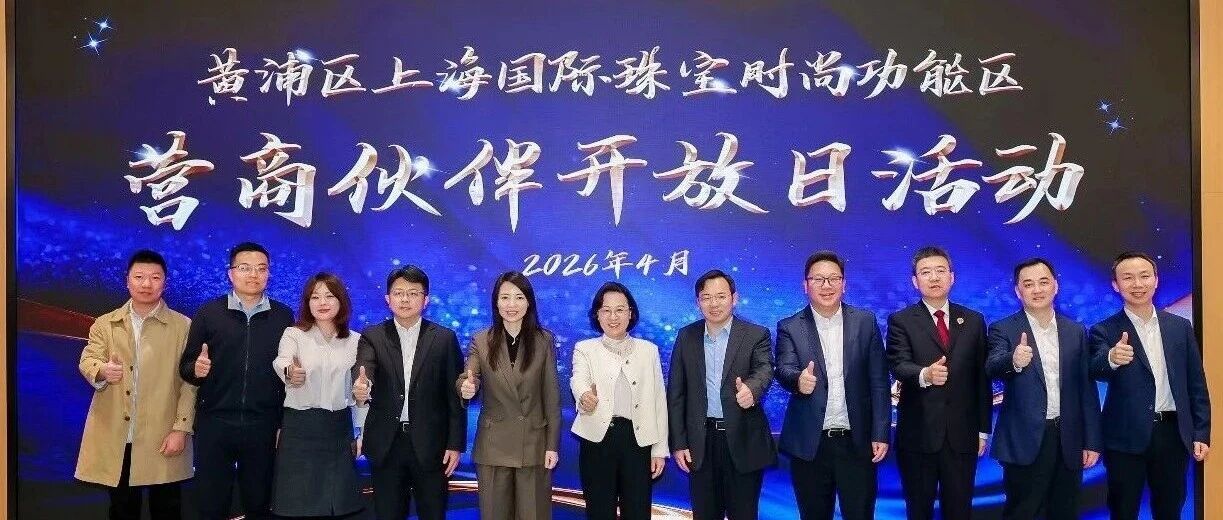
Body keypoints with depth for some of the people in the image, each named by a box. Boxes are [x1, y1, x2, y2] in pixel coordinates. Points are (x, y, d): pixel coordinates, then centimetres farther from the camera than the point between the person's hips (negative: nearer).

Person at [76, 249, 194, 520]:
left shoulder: (182, 327, 0)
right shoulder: (104, 324, 10)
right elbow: (87, 361, 0)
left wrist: (180, 429, -10)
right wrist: (102, 370, -24)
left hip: (162, 437, -2)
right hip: (115, 437, 3)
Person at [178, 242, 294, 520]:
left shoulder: (283, 316, 4)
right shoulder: (208, 313, 3)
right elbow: (185, 366, 4)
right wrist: (196, 369, -19)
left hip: (264, 427, 0)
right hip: (214, 424, 0)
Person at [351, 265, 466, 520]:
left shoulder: (445, 338, 1)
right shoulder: (372, 337, 2)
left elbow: (455, 395, 1)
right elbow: (363, 372, -17)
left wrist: (455, 444, -3)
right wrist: (360, 388, -41)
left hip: (430, 444, 0)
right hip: (386, 444, 1)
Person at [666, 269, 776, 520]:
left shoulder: (756, 335, 0)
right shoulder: (686, 337, 6)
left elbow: (764, 369, -18)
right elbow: (675, 393, 6)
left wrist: (750, 388, -41)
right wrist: (678, 443, 1)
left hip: (743, 440, -2)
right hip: (701, 442, 2)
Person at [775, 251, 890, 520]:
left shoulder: (865, 322, 4)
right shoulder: (789, 328, 2)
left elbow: (879, 382, 3)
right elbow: (784, 370, -14)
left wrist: (881, 434, -3)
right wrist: (798, 379, -37)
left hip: (857, 442, 1)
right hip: (810, 444, 0)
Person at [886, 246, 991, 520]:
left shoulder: (973, 321, 8)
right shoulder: (901, 321, -1)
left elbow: (982, 377, 9)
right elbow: (899, 366, -16)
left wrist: (983, 429, 7)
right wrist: (925, 374, -38)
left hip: (962, 435, 2)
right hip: (918, 435, -2)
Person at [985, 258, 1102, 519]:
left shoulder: (1076, 332, 9)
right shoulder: (1004, 330, -3)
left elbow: (1087, 389, 9)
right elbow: (992, 368, -22)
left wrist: (1092, 441, 6)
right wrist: (1014, 361, -45)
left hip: (1068, 439, 4)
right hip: (1026, 440, -4)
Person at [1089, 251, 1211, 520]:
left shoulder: (1180, 327, 7)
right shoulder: (1105, 331, -5)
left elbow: (1196, 384, 10)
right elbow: (1096, 371, -23)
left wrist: (1201, 434, 5)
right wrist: (1111, 359, -46)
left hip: (1173, 433, 3)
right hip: (1126, 438, -3)